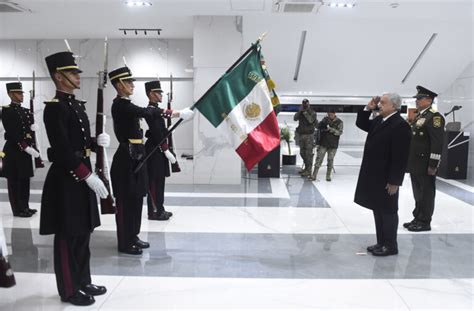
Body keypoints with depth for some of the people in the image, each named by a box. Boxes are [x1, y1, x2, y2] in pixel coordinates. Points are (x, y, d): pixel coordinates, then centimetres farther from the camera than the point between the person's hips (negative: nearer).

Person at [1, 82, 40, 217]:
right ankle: (18, 209, 6)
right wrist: (26, 148, -21)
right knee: (14, 181, 0)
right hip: (14, 150, -7)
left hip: (26, 150, 7)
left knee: (25, 179, 12)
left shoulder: (26, 111, 15)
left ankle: (24, 207, 21)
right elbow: (12, 133, -17)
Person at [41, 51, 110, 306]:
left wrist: (98, 141, -2)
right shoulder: (54, 107, -15)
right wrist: (89, 176, -23)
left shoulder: (77, 105, 14)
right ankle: (69, 290, 14)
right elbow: (63, 150, -21)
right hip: (66, 178, -9)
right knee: (68, 236, 2)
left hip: (82, 174, 9)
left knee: (82, 233, 15)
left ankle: (83, 282, 28)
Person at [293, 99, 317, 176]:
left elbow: (311, 120, -24)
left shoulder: (312, 112, -6)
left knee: (308, 153, -7)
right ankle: (306, 168, 25)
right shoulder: (300, 112, 10)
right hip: (301, 135, 6)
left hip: (309, 135, -6)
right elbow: (295, 118, -6)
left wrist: (305, 112, -25)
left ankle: (308, 171, -4)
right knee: (302, 153, 12)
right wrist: (300, 111, -17)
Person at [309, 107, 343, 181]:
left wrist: (331, 129, -25)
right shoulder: (325, 119, 7)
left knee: (330, 160, 5)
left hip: (333, 145, -1)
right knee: (318, 159, -2)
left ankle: (328, 176, 16)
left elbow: (339, 132, -12)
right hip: (323, 143, 1)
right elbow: (319, 127, 4)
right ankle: (314, 175, -1)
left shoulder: (339, 122, 0)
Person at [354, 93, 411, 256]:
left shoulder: (400, 125, -19)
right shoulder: (379, 120, 8)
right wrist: (368, 108, 7)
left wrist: (395, 182, -20)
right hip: (374, 175, 9)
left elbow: (400, 157, -21)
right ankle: (381, 242, 26)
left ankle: (390, 246, 15)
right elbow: (361, 124, 24)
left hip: (386, 178, -9)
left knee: (388, 212, 3)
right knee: (377, 210, 15)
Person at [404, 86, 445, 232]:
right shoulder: (419, 116, 16)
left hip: (425, 165, -9)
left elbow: (437, 143, -18)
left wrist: (433, 165, -21)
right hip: (416, 164, 9)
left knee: (426, 194, 2)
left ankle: (425, 222, 11)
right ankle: (418, 219, 26)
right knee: (418, 193, 16)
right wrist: (410, 161, 18)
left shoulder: (435, 117, -13)